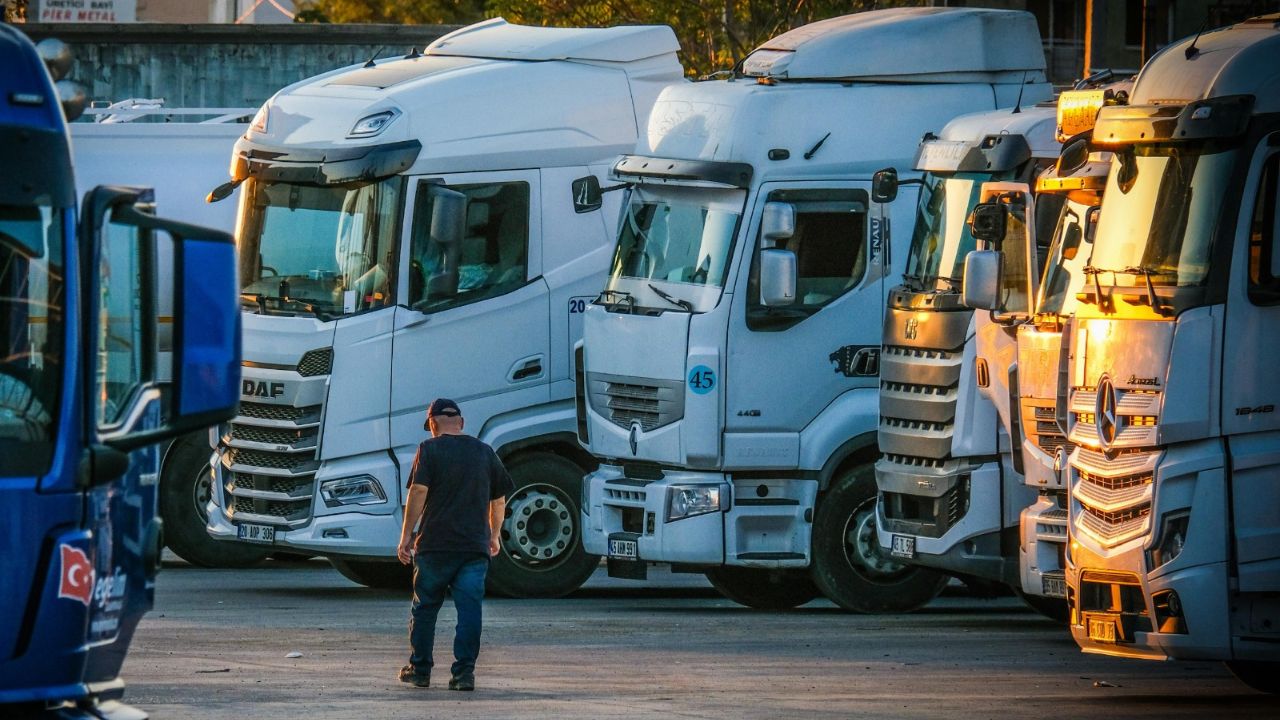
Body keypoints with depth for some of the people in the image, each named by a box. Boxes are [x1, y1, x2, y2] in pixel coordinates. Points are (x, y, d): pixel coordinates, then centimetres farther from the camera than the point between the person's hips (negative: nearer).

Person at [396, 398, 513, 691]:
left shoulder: (430, 449, -2)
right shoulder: (485, 452, 11)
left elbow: (418, 491, -12)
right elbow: (499, 500, 18)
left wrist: (406, 535, -8)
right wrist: (494, 535, 32)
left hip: (435, 545, -2)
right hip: (475, 546, 2)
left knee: (425, 608, 10)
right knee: (469, 609, -1)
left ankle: (420, 669, 17)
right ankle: (464, 672, -7)